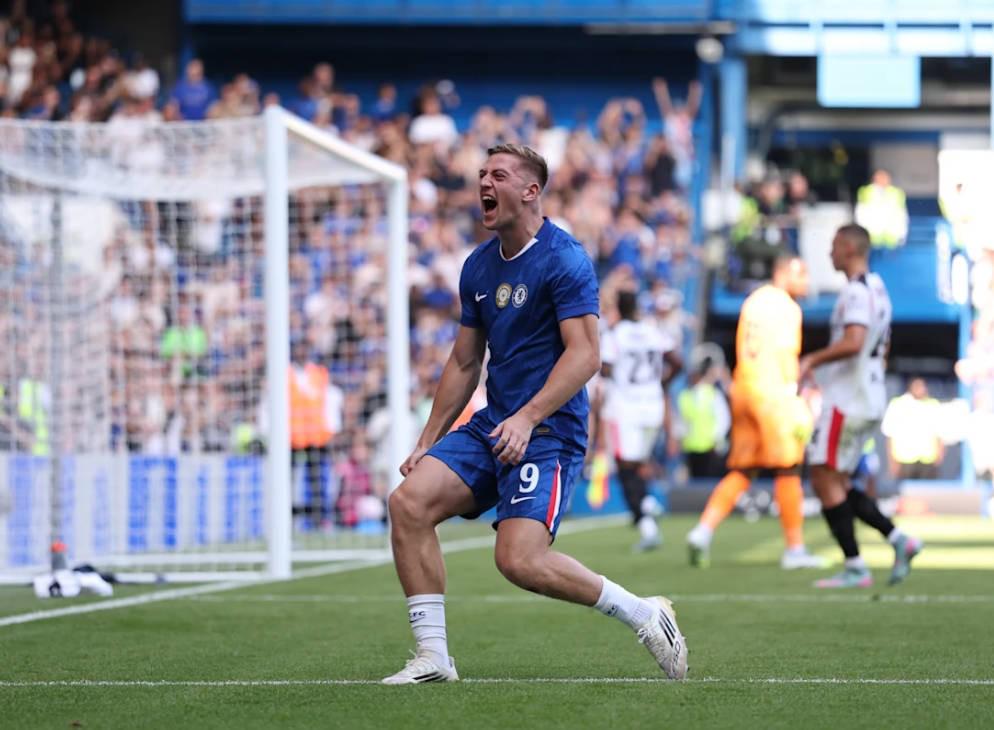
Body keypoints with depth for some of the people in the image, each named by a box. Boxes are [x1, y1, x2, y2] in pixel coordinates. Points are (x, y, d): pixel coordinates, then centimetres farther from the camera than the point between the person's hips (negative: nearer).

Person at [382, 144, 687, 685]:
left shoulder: (563, 259, -10)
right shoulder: (477, 267, 14)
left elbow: (585, 355, -17)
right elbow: (464, 363, 22)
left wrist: (527, 418, -27)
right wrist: (427, 441, 18)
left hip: (548, 431, -8)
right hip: (493, 426, 8)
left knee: (519, 559, -21)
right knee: (409, 501, -12)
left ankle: (642, 614, -1)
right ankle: (433, 656, -7)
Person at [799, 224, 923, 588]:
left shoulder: (857, 291, -15)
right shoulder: (877, 289, 18)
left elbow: (852, 342, -29)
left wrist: (811, 360, -18)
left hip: (846, 402, -10)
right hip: (869, 401, 10)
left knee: (827, 480, -6)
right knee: (836, 484, 13)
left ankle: (855, 568, -7)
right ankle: (899, 540, 6)